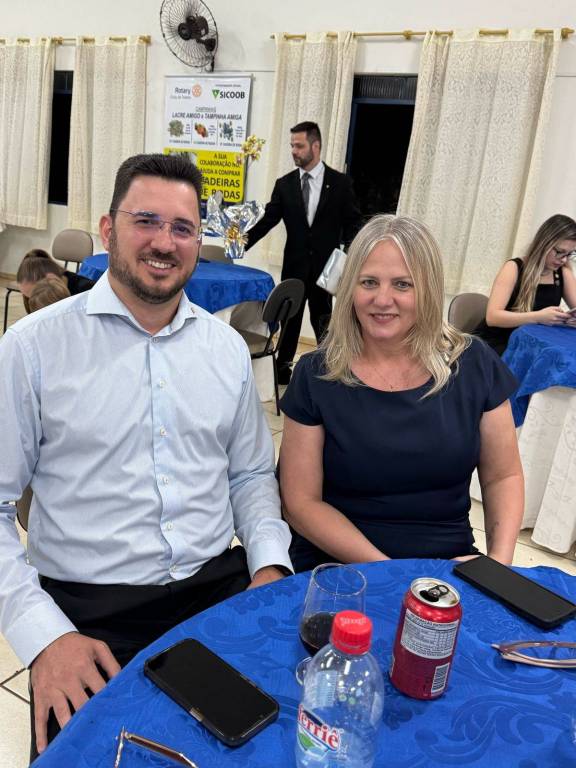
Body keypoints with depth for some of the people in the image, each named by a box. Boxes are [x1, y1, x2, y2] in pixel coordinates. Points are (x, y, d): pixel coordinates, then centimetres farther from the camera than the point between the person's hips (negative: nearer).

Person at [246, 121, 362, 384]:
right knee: (289, 317, 9)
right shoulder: (284, 184, 4)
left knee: (323, 319, 8)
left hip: (326, 266, -2)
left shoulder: (340, 182, -1)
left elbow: (352, 223, 0)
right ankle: (283, 367, 23)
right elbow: (268, 219, -1)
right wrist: (243, 242, -15)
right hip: (294, 264, 2)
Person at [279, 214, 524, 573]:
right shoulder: (316, 376, -5)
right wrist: (383, 570, -15)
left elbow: (503, 476, 7)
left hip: (451, 569, 2)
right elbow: (302, 501, -5)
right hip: (337, 570, -1)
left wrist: (499, 561, -8)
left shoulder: (475, 364, -1)